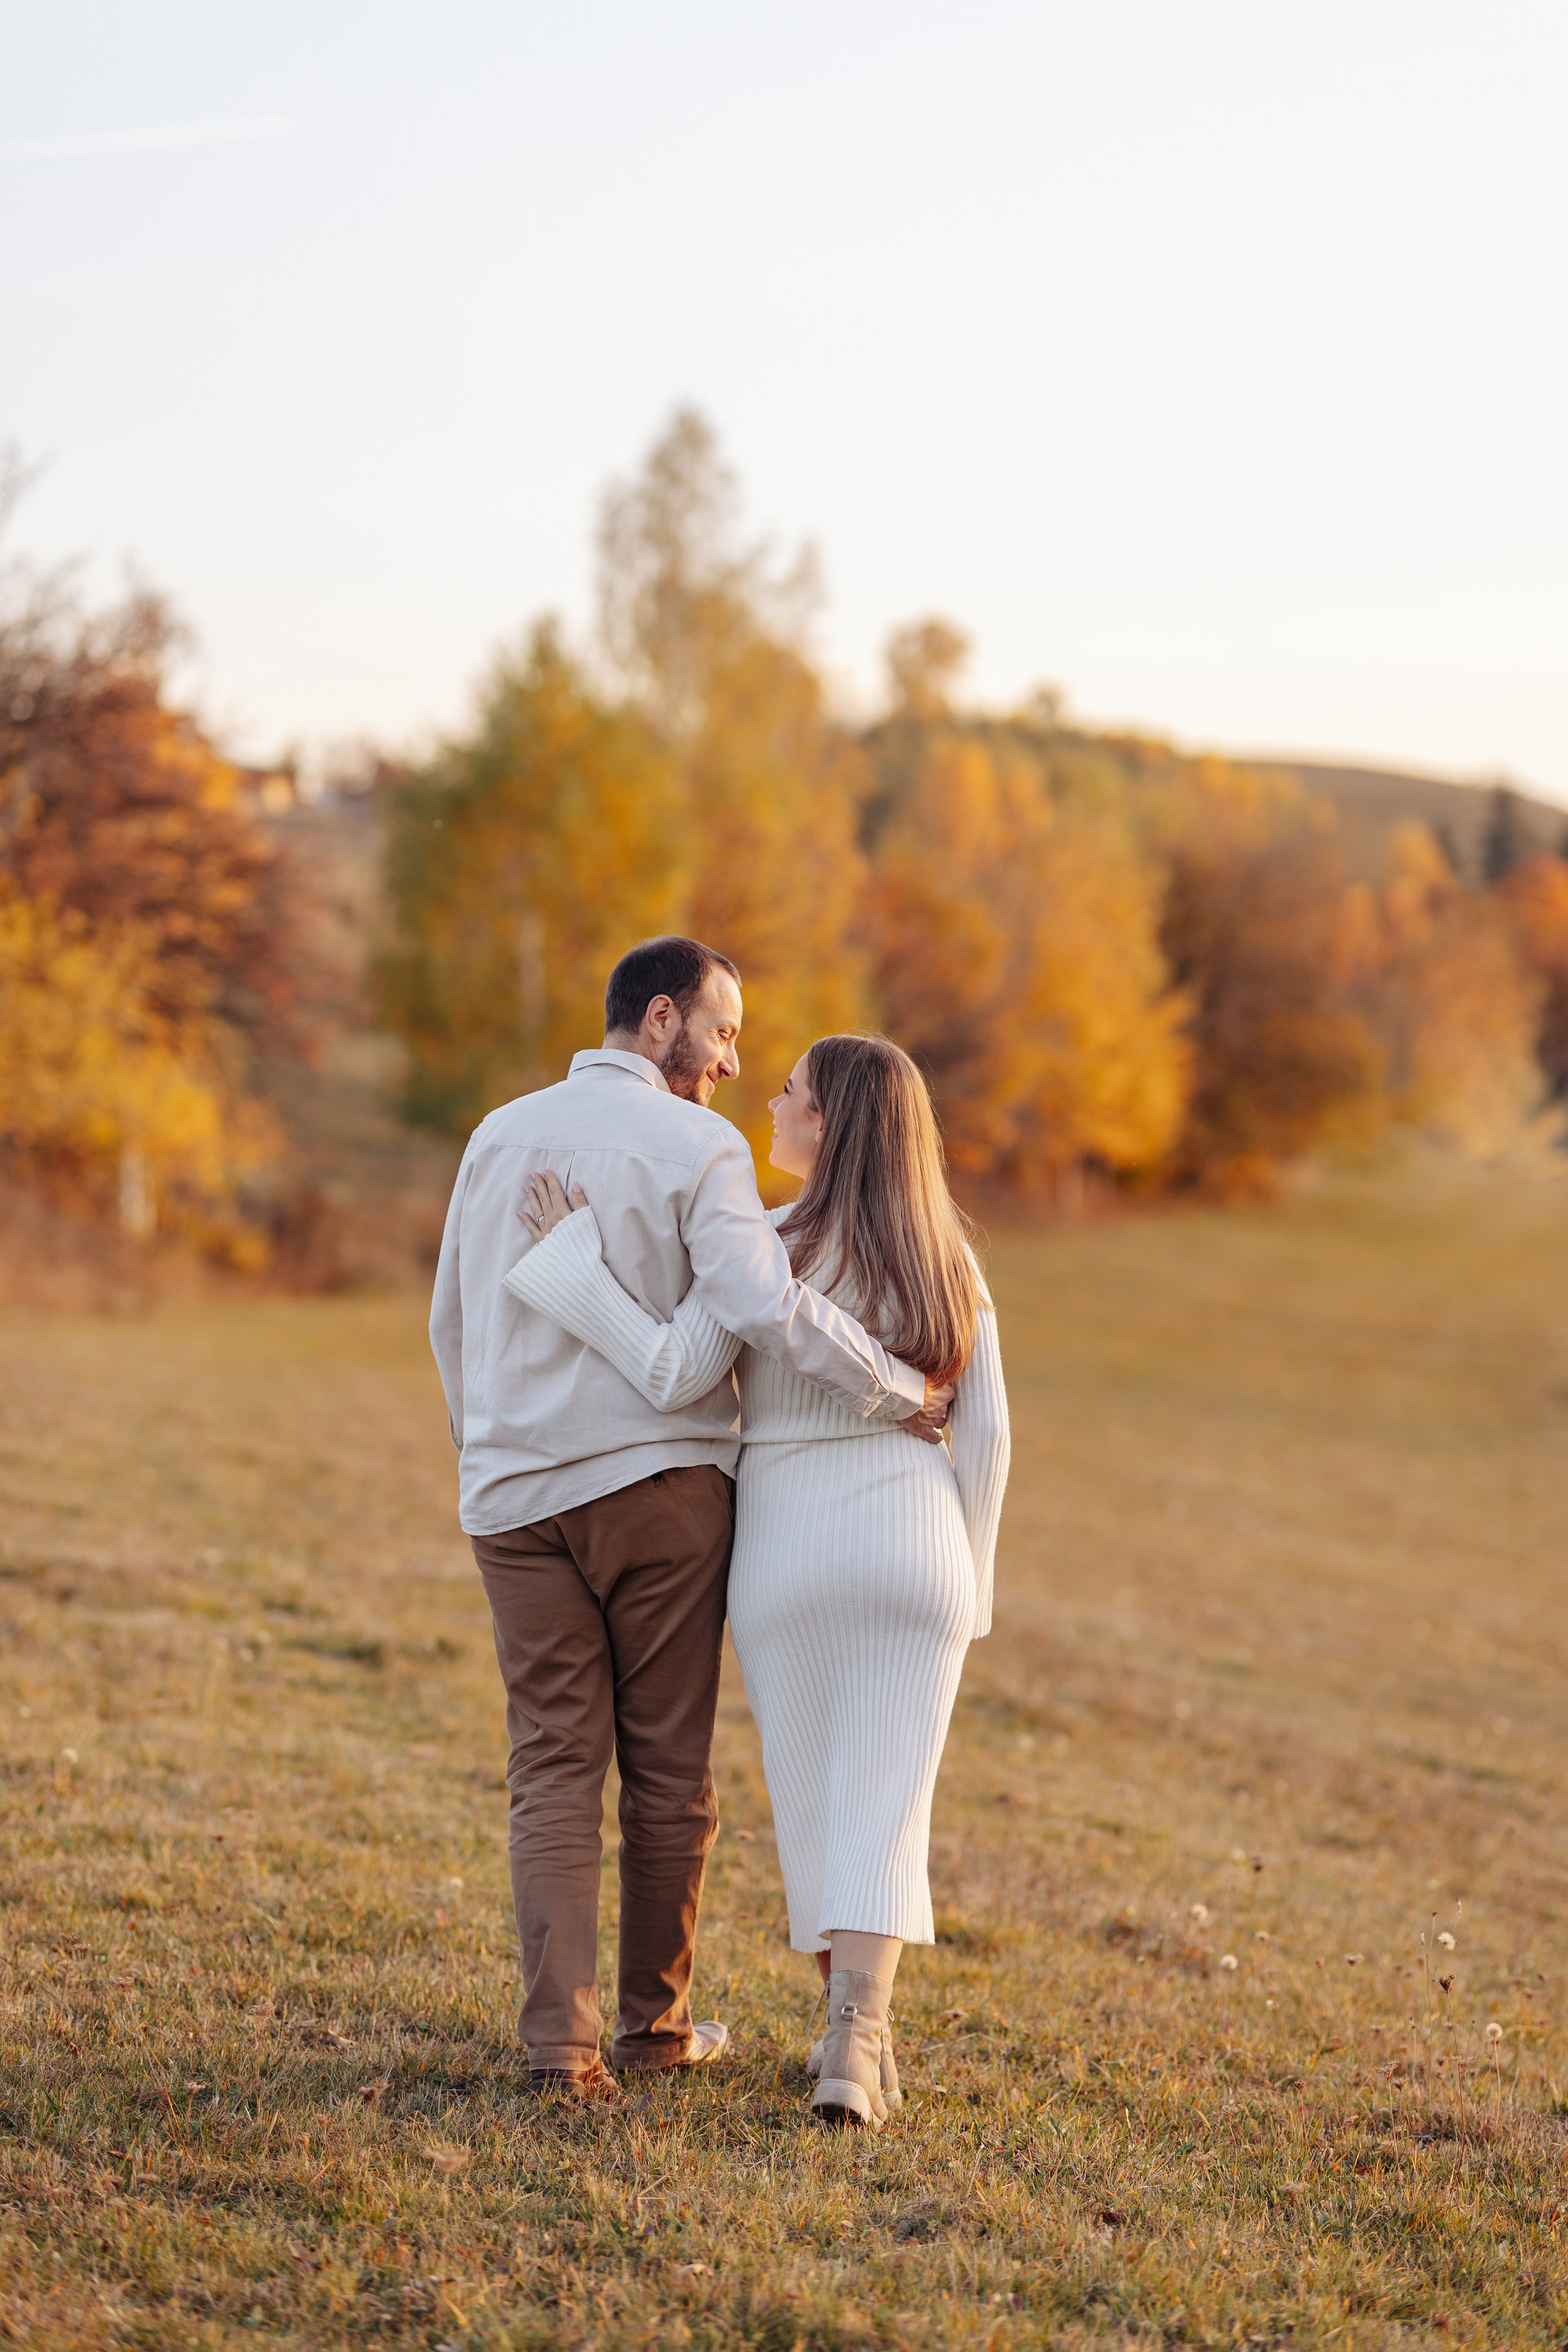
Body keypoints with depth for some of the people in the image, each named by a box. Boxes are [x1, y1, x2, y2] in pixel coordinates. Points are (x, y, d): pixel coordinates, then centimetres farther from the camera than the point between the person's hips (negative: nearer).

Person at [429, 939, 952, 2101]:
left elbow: (454, 1324, 17)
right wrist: (905, 1395, -12)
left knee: (555, 1772, 3)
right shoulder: (696, 1148, -8)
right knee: (667, 1770, 10)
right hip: (660, 1483, -4)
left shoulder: (500, 1136, 10)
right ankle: (655, 2021, 21)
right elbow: (768, 1307, -22)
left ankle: (561, 2041, -7)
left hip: (518, 1494, 4)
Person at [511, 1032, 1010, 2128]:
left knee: (812, 1793, 14)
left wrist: (575, 1254, -14)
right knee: (885, 1805, -1)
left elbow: (672, 1374, -21)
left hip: (788, 1548, -1)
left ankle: (860, 2041, 20)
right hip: (912, 1544, 2)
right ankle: (857, 2037, -21)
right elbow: (984, 1431, 2)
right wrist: (966, 1582, 10)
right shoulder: (948, 1258, 3)